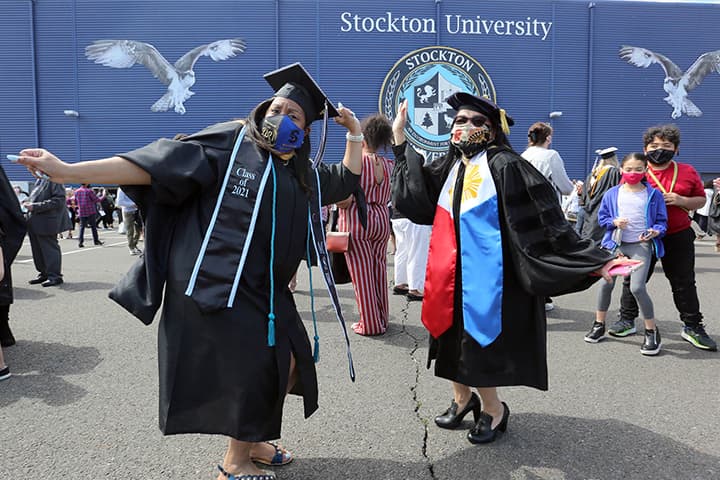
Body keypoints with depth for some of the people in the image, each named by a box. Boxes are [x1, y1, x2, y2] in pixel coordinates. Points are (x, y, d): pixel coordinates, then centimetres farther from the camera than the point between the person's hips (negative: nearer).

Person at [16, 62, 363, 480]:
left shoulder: (304, 173, 14)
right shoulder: (231, 141, -5)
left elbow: (347, 182, 28)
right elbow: (158, 162, -10)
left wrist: (355, 133, 17)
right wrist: (68, 171, -16)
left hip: (265, 288, 8)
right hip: (216, 282, -7)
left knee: (291, 361, 11)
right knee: (258, 365, -7)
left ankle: (250, 438, 34)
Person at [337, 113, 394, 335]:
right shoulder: (388, 164, 5)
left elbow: (344, 200, -17)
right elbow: (387, 198, 10)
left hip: (357, 221, -6)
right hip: (381, 220, 6)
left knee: (362, 273, 2)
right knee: (379, 271, 13)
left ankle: (370, 324, 8)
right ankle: (381, 318, 23)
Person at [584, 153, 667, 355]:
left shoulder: (654, 194, 0)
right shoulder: (612, 194, 4)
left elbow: (662, 220, 4)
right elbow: (602, 217, 9)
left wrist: (655, 231, -17)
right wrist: (614, 222, -11)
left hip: (641, 245, -3)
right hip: (615, 244, 3)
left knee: (637, 287, -14)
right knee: (606, 283, 4)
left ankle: (652, 331, 5)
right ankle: (599, 325, 22)